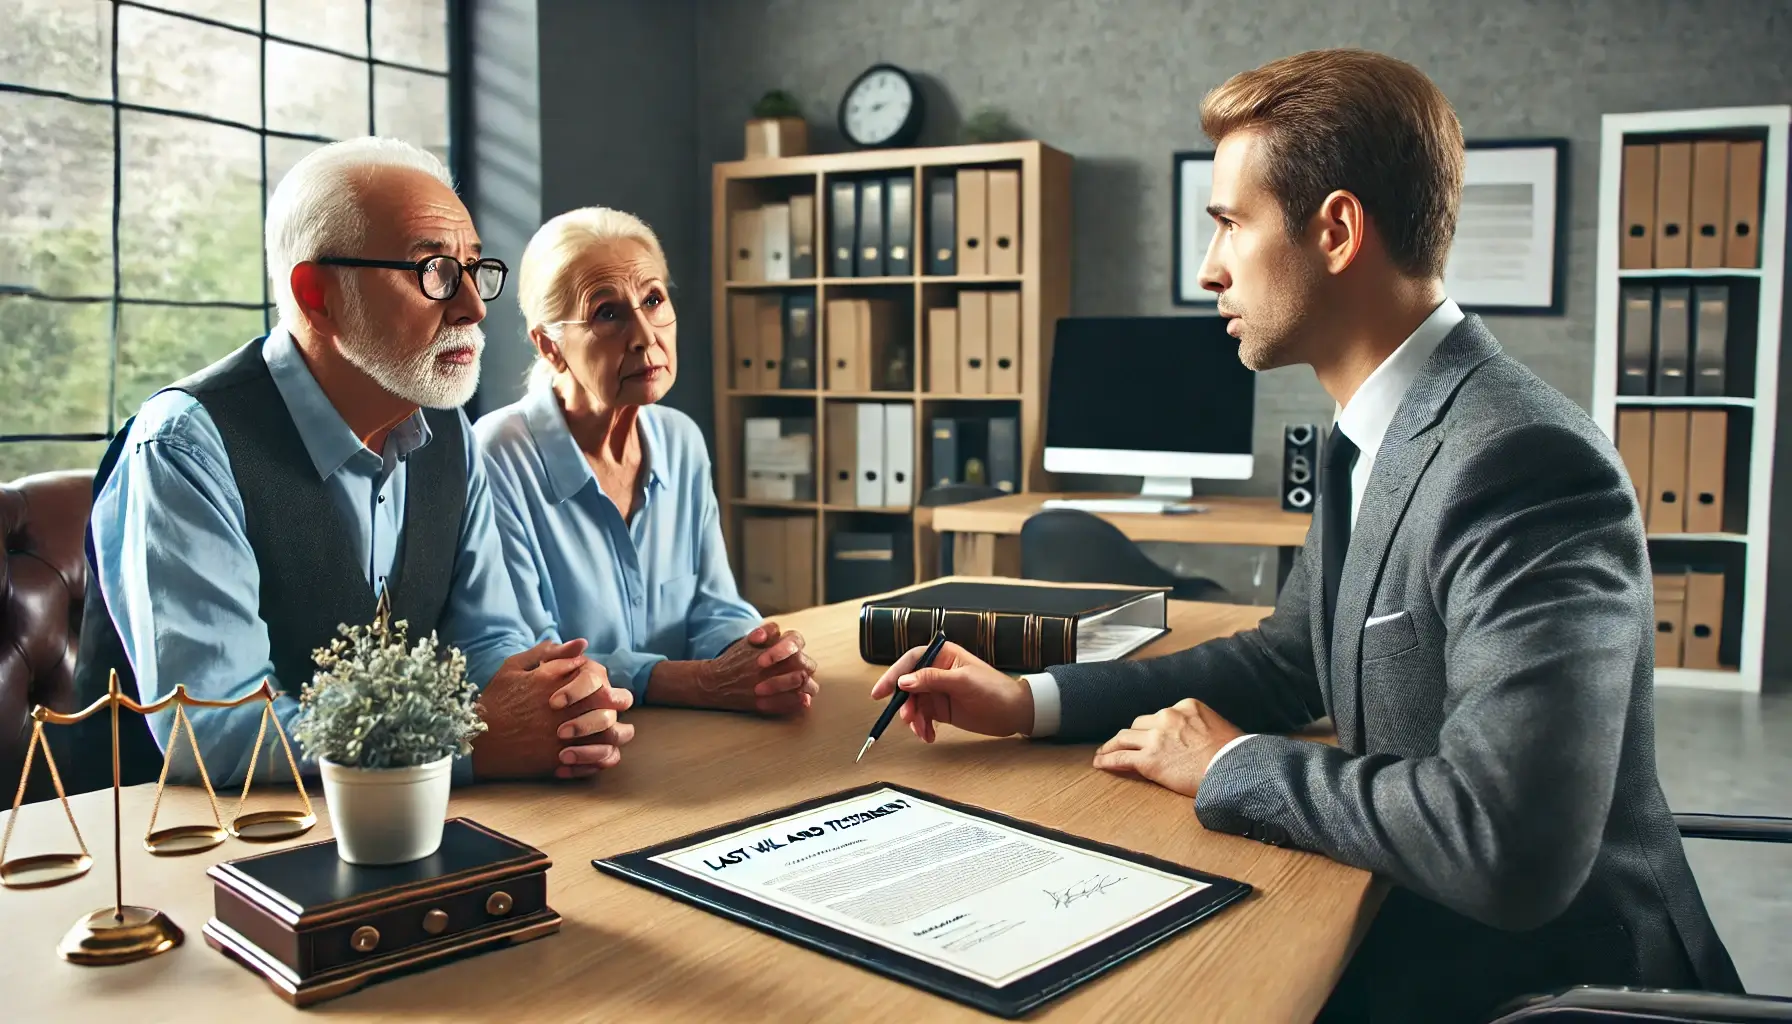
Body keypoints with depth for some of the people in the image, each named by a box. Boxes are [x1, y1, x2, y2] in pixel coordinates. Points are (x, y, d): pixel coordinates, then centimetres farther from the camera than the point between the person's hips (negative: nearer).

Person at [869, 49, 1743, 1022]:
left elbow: (1502, 844, -34)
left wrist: (1233, 765, -17)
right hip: (1416, 923, 7)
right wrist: (1027, 701, 1)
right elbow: (1289, 659, 11)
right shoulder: (1369, 438, 2)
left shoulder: (1521, 462, -27)